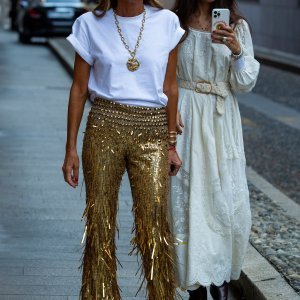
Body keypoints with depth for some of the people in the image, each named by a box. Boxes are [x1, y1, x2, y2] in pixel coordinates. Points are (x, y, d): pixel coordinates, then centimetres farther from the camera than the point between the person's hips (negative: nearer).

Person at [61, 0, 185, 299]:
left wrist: (171, 144, 7)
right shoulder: (91, 24, 1)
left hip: (151, 132, 0)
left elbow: (170, 88, 7)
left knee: (154, 225, -5)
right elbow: (79, 89, 5)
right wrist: (71, 149, 3)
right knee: (99, 222, 4)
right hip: (104, 128, 0)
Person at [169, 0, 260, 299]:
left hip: (222, 122, 2)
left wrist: (237, 50, -14)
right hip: (184, 120, -1)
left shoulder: (237, 27, 5)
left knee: (229, 203, 0)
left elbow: (245, 84, 3)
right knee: (187, 199, -2)